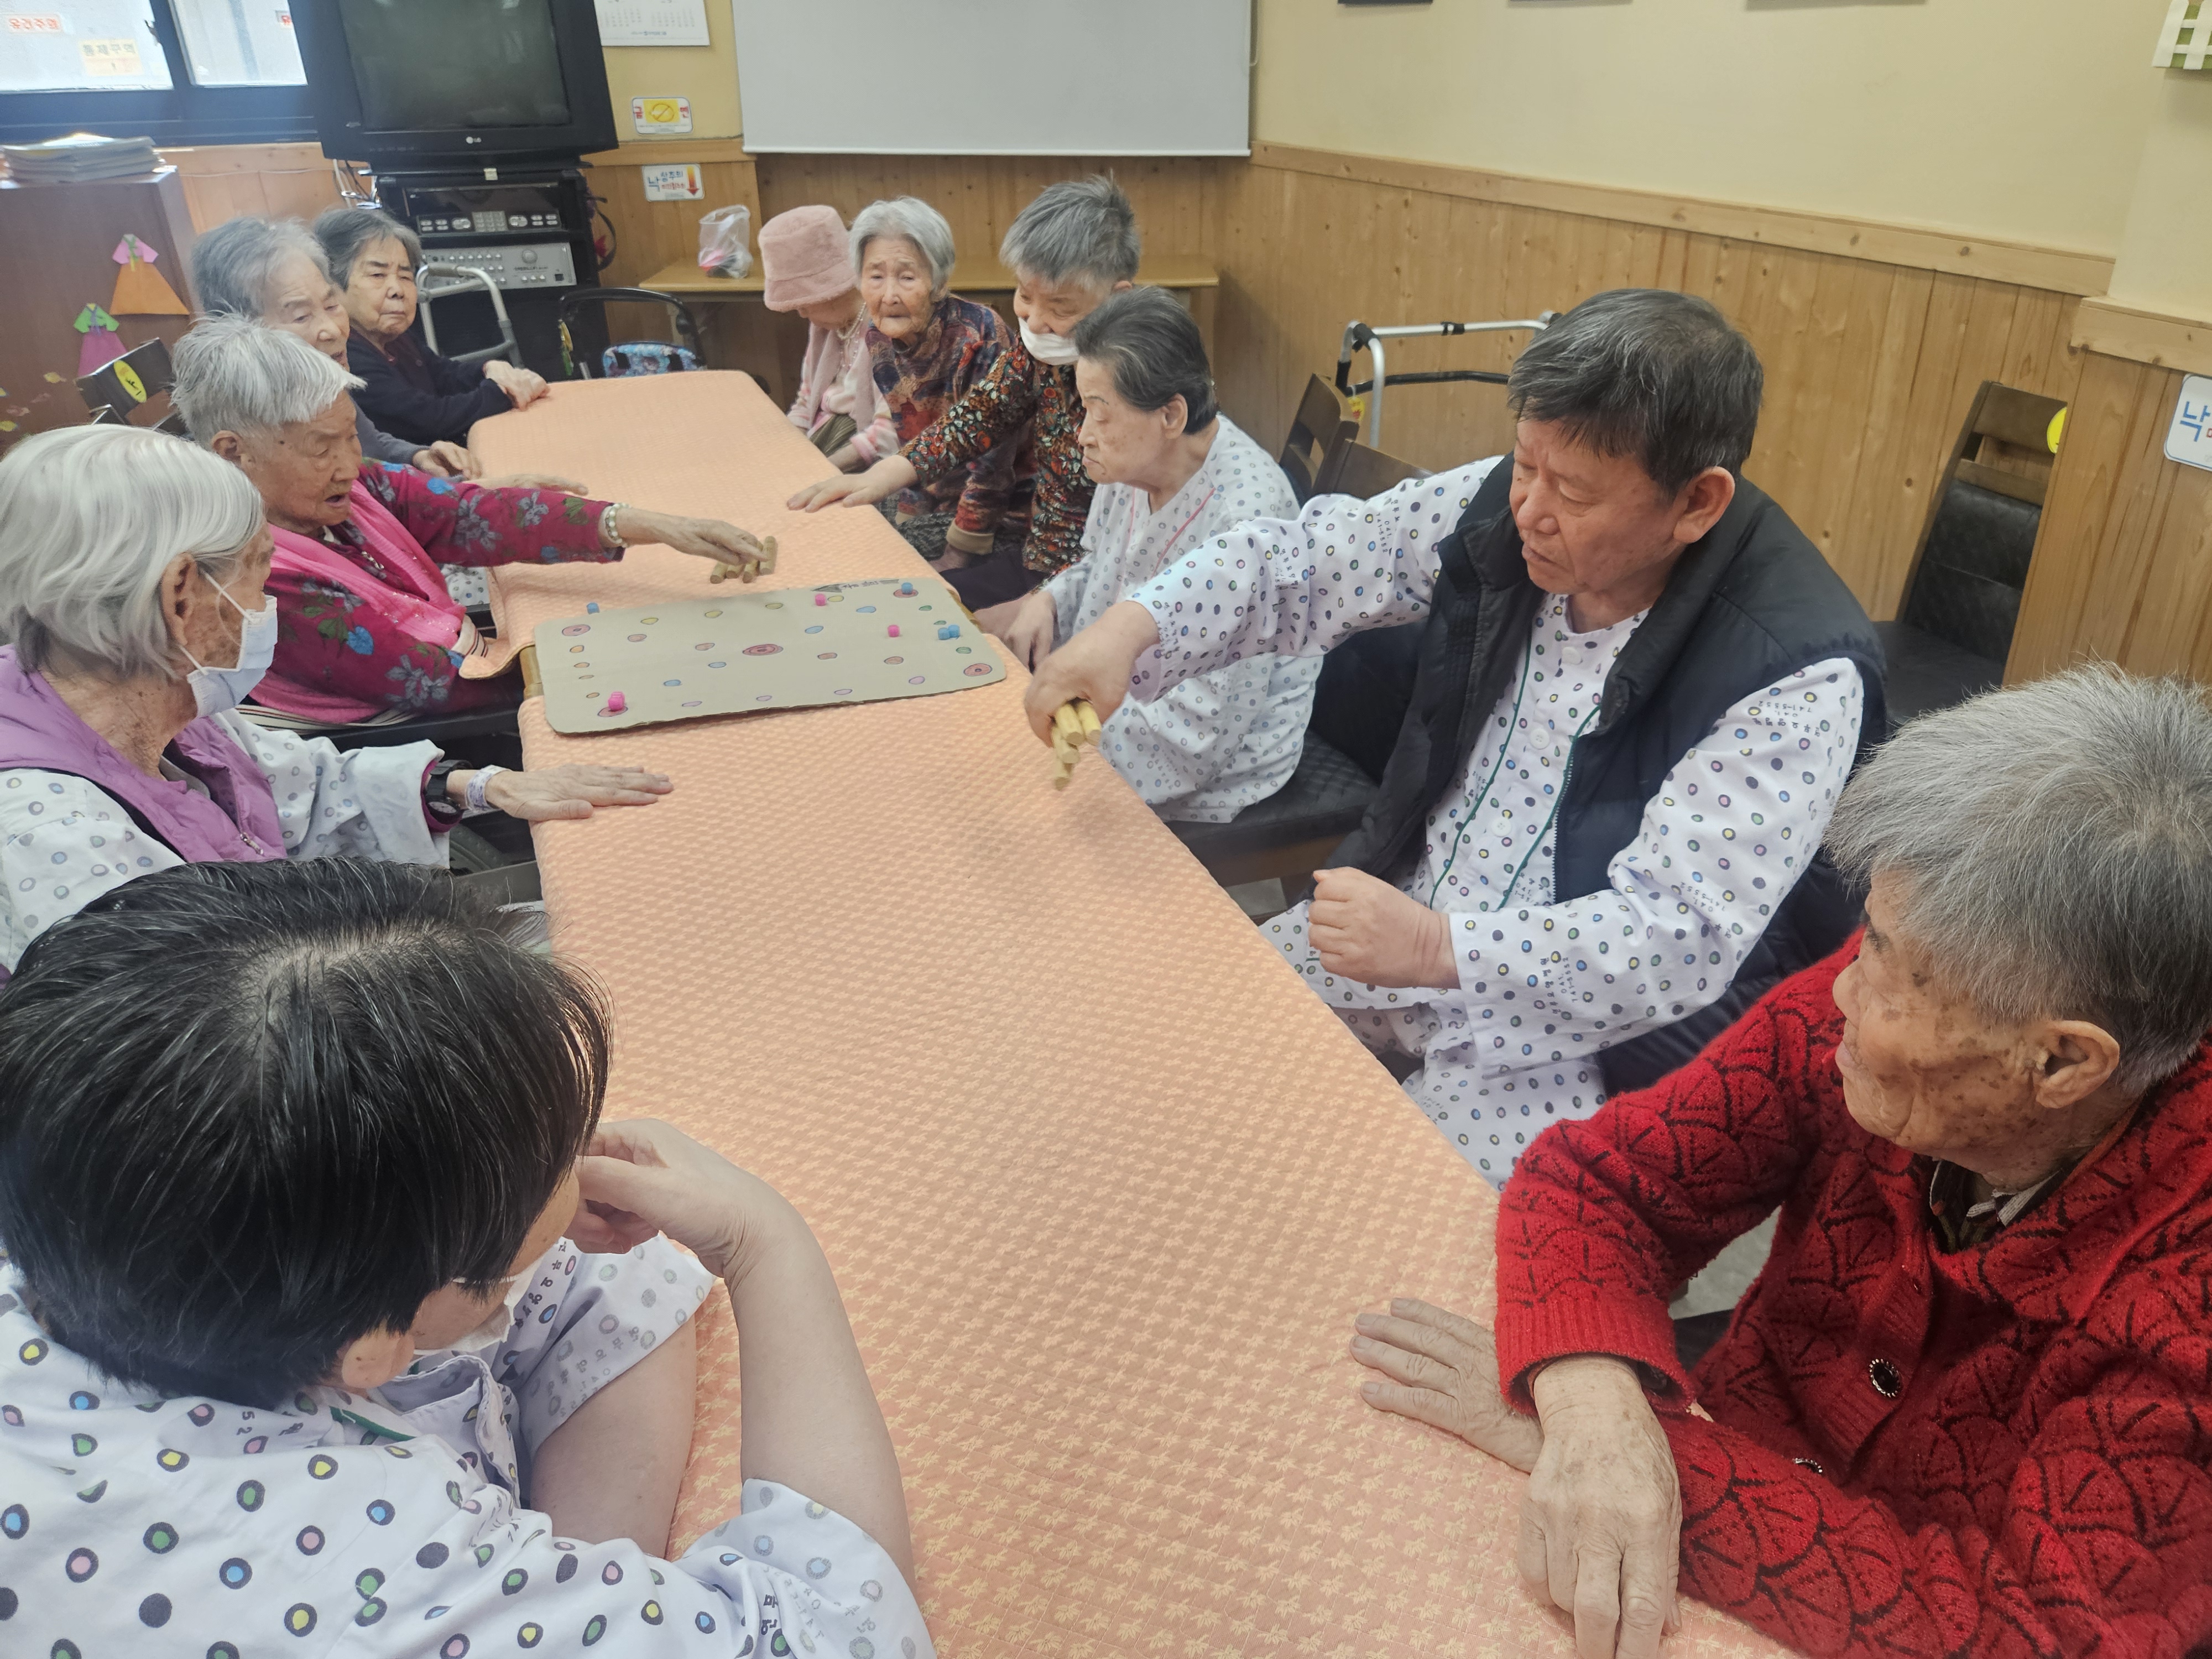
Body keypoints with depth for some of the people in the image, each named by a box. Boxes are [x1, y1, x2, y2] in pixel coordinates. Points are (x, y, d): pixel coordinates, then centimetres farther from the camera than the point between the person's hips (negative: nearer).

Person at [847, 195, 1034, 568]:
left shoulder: (979, 336, -24)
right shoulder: (880, 335, -3)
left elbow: (991, 463, -21)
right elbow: (909, 439, 10)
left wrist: (958, 553, -16)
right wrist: (906, 514, 5)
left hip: (999, 517, -7)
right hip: (933, 501, 7)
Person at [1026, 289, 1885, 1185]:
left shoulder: (1795, 672, -24)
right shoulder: (1500, 512, -8)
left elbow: (1683, 939, -28)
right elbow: (1301, 563, -1)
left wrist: (1440, 949, -39)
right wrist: (1131, 627, -17)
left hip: (1586, 1025, -5)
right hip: (1409, 931, 6)